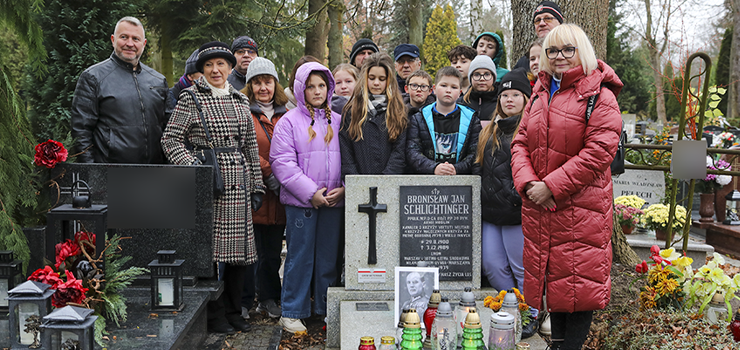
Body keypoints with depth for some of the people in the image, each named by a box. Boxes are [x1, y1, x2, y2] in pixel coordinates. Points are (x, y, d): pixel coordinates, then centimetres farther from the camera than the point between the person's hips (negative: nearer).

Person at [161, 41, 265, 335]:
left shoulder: (240, 100, 15)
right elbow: (170, 139, -2)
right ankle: (216, 315, 11)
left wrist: (257, 186, 14)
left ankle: (234, 312, 21)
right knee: (212, 248, -3)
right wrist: (190, 164, -18)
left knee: (239, 250, 6)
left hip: (238, 184, 5)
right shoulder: (191, 99, 1)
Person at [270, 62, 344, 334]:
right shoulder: (289, 122, -1)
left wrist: (343, 188, -5)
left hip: (334, 200, 4)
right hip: (301, 201, -4)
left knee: (329, 257, 11)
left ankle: (327, 310, 24)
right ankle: (291, 313, 14)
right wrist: (311, 193, -13)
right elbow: (282, 163, -8)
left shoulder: (337, 121, 12)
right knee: (300, 257, 1)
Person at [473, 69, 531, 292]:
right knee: (491, 266, 10)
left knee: (522, 270, 0)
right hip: (489, 212, 8)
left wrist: (520, 197, -19)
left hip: (516, 213, -7)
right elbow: (479, 166, 22)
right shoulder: (491, 130, 19)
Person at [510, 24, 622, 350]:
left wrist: (552, 186, -19)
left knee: (578, 283, -2)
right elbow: (521, 142, 11)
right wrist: (527, 182, -7)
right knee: (550, 276, 16)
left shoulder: (600, 96, -8)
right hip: (539, 205, 7)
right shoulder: (540, 93, 13)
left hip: (581, 206, -6)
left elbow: (598, 151, -17)